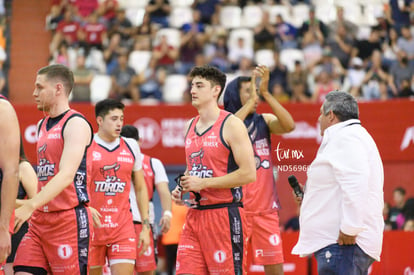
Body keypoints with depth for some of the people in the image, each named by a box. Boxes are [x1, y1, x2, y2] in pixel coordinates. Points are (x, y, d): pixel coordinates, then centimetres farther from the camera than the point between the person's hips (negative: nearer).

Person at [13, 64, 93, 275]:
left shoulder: (76, 123, -11)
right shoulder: (42, 126, 18)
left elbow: (66, 175, -23)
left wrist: (30, 206, -33)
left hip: (70, 218, -8)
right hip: (40, 218, 8)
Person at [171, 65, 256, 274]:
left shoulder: (231, 125, -9)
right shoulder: (191, 126, 15)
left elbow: (248, 174, -16)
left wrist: (203, 182, -17)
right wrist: (182, 188, 7)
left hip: (224, 214, -7)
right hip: (195, 214, 7)